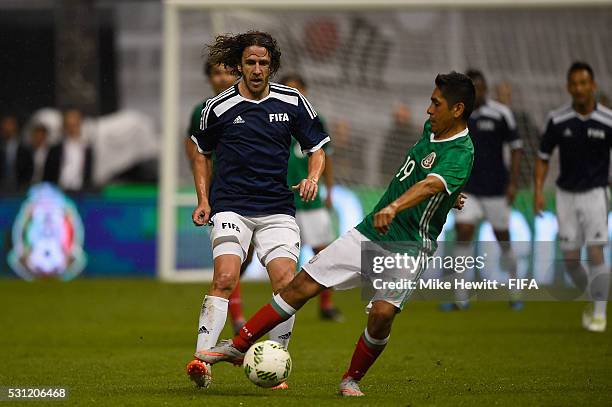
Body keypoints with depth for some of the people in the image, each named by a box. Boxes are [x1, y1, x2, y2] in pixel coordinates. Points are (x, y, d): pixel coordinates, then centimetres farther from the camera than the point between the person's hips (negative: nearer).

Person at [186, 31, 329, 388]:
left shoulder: (293, 102, 4)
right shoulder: (218, 107, 3)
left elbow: (317, 148, 12)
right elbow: (202, 152, 19)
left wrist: (313, 178, -8)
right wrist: (204, 201, 10)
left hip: (278, 209, 2)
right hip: (231, 207, -2)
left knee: (287, 284, -13)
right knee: (225, 278, -22)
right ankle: (202, 362, -24)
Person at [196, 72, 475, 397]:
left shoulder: (461, 154, -19)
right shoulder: (431, 129, 7)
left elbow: (430, 185, -39)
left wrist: (393, 207, -55)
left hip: (407, 246, -7)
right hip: (368, 233, 7)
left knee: (382, 313, -27)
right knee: (303, 284, 1)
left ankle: (351, 380, -1)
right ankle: (239, 346, 10)